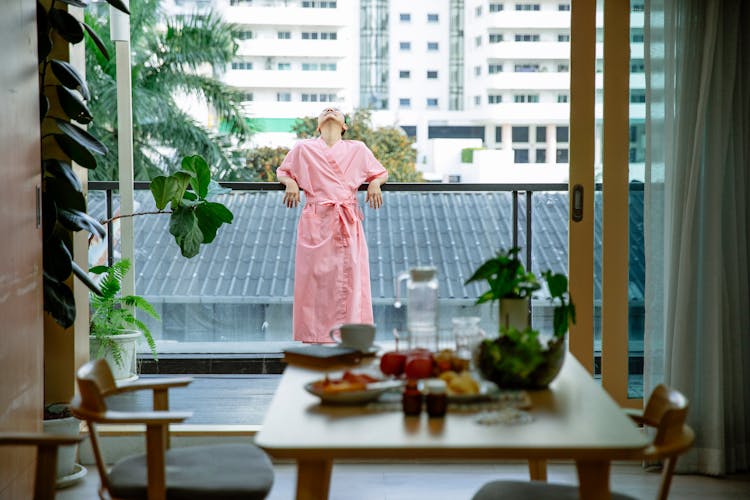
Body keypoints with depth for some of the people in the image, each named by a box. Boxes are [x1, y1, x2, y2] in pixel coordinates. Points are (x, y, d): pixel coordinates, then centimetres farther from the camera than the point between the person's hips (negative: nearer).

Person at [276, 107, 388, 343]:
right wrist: (290, 183, 1)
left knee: (349, 276, -6)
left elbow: (381, 172, 25)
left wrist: (375, 183, 2)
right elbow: (283, 171, 24)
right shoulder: (303, 148, 15)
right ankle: (313, 335, 0)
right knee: (313, 275, -5)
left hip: (347, 223, 1)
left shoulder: (358, 149, 17)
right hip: (315, 221, -1)